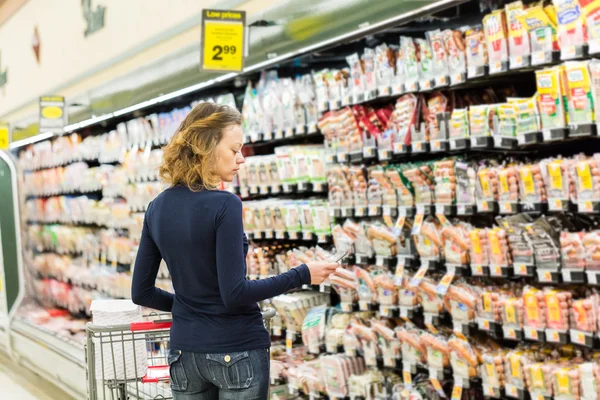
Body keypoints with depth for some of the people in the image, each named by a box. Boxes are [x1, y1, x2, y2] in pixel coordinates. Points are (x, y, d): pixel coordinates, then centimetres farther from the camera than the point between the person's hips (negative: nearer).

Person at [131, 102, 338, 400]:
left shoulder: (157, 208, 4)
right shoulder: (224, 205, -16)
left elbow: (142, 292, 8)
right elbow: (234, 293, -18)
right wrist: (302, 275, -11)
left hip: (185, 351, 6)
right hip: (236, 352, -6)